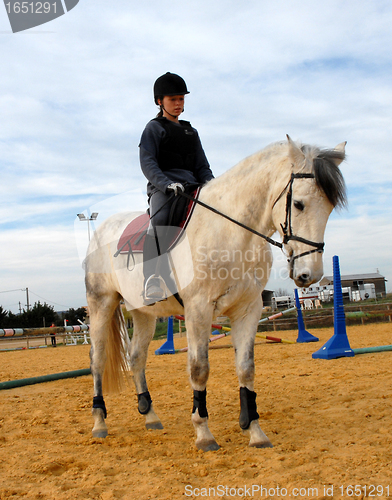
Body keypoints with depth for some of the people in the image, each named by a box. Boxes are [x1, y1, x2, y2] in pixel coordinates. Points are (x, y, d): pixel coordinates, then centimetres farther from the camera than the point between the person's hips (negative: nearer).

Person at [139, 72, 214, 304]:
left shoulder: (191, 132, 28)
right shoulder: (154, 128, 10)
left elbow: (202, 167, 24)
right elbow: (147, 163, -4)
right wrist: (166, 184, -22)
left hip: (192, 187, 7)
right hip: (162, 188, -6)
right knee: (159, 220, -36)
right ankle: (153, 279, -48)